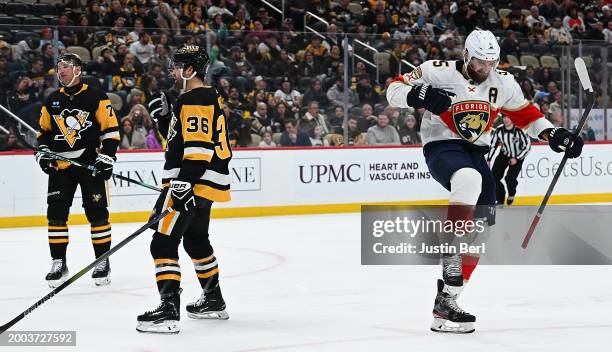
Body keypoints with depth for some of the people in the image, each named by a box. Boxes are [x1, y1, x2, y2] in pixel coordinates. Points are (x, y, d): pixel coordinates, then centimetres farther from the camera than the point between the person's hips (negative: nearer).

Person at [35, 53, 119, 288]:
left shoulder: (96, 98, -3)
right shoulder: (52, 102, 10)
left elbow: (111, 129, -4)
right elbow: (44, 132, 20)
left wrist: (106, 157, -11)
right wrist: (43, 152, 3)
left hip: (91, 164, -4)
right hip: (60, 166, 4)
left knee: (97, 213, -3)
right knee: (56, 213, -2)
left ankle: (102, 262, 7)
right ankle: (59, 263, 7)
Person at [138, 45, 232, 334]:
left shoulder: (194, 100, -15)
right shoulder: (207, 97, 18)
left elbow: (199, 145, -25)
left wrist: (183, 183, -29)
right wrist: (164, 117, 12)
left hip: (194, 183, -11)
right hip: (203, 184, 11)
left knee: (163, 242, -15)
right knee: (196, 240, 26)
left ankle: (169, 310, -22)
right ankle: (213, 302, 38)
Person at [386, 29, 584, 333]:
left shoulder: (503, 83, 4)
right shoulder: (439, 73, -11)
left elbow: (526, 114, 16)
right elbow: (394, 90, -9)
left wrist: (554, 135, 2)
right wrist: (418, 95, -30)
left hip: (475, 153, 7)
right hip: (441, 147, -7)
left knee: (481, 224, -4)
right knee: (469, 180, -39)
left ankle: (448, 297, 0)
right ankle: (452, 259, -35)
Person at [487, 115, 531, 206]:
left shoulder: (519, 130, -26)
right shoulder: (499, 130, -14)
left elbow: (527, 145, -17)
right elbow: (493, 145, -1)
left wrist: (517, 159, -18)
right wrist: (488, 160, -3)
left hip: (517, 157, -4)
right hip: (503, 155, 4)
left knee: (510, 178, -16)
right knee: (494, 177, -8)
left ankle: (511, 194, 19)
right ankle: (500, 200, 9)